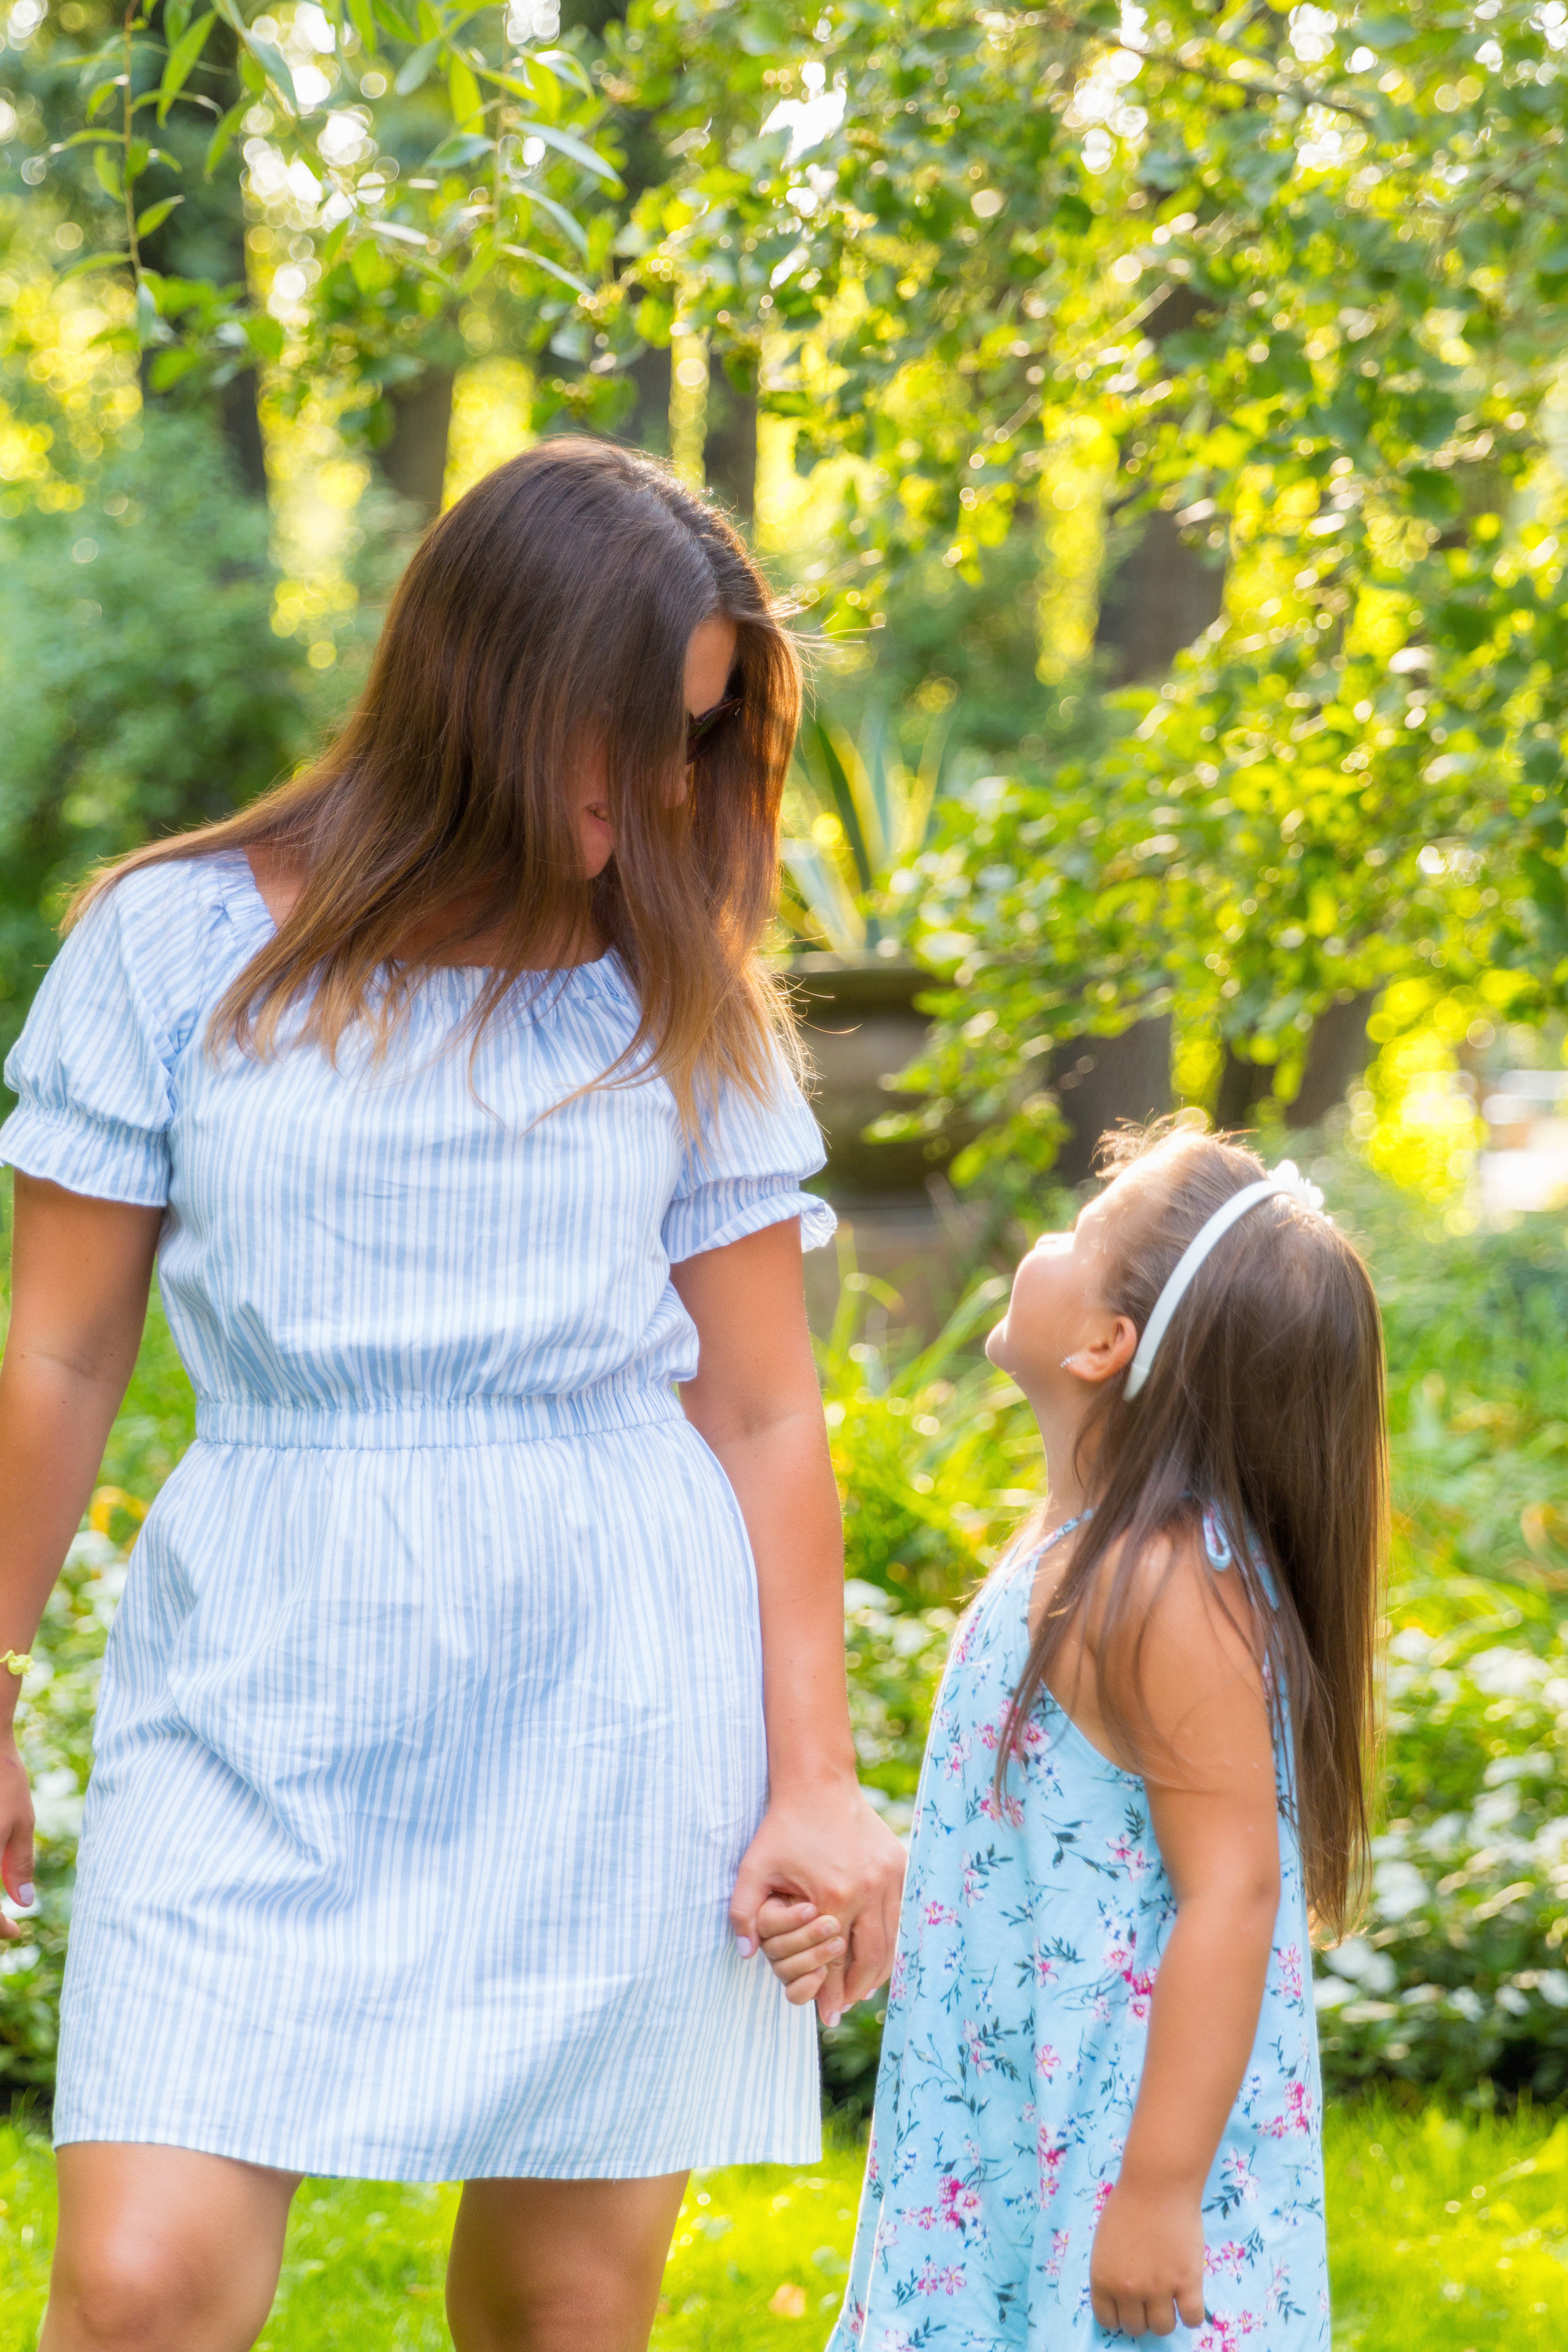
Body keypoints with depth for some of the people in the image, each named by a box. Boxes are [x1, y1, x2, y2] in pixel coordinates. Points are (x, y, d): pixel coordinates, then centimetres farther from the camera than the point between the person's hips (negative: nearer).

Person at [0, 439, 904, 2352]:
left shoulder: (680, 1002, 6)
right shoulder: (178, 944, 1)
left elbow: (765, 1411, 7)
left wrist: (814, 1779, 3)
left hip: (609, 1694, 1)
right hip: (261, 1690, -1)